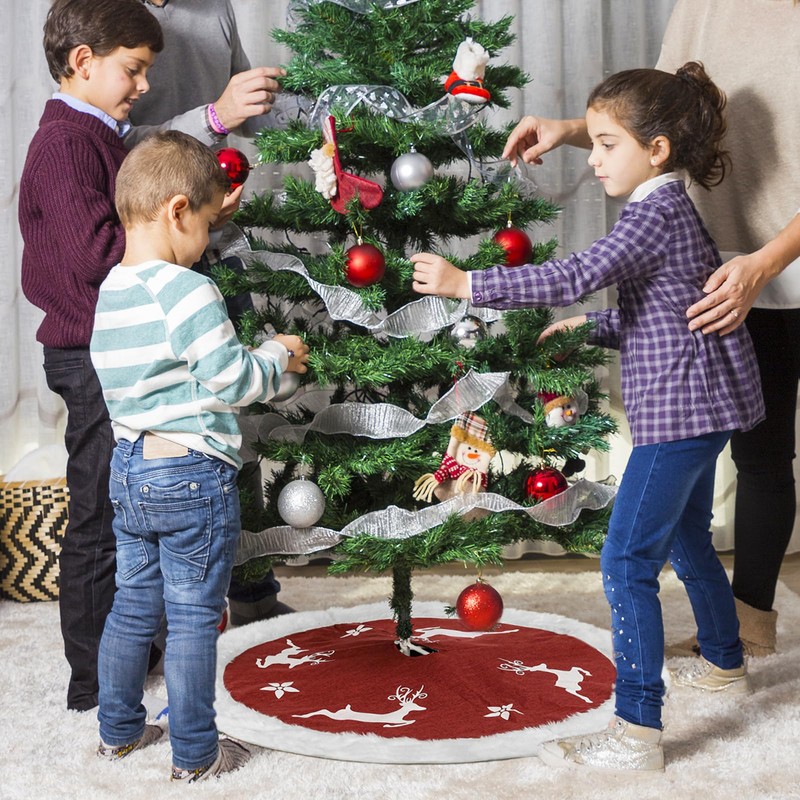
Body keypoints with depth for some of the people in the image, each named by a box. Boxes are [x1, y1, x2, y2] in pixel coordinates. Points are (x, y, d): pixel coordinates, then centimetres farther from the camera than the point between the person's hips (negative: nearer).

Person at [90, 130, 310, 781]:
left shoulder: (110, 292, 7)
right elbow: (236, 381, -20)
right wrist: (278, 355, -1)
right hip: (192, 478, -8)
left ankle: (119, 731, 33)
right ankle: (196, 754, 16)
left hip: (129, 472, 8)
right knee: (193, 618, 4)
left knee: (134, 604, 20)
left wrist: (255, 357, 14)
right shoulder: (186, 290, -20)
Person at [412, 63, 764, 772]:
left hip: (679, 412, -11)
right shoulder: (673, 209, 14)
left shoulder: (657, 213, -17)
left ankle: (638, 733, -7)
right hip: (700, 404, 11)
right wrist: (591, 327, 10)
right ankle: (724, 664, 45)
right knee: (687, 540, 25)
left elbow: (573, 277, -28)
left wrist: (464, 283, -27)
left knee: (628, 561, -10)